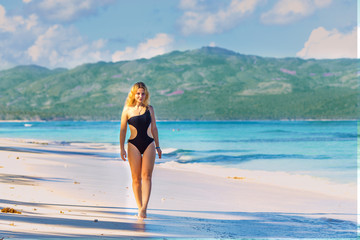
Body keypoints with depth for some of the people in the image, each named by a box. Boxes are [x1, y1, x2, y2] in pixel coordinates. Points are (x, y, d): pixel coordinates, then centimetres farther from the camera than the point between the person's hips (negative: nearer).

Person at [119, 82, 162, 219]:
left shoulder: (149, 109, 9)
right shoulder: (127, 110, 4)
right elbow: (123, 130, 5)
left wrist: (157, 146, 16)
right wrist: (122, 148, -2)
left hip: (149, 144, 1)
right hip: (134, 145, -1)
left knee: (147, 176, -11)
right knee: (136, 178, 1)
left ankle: (144, 207, -19)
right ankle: (140, 207, 10)